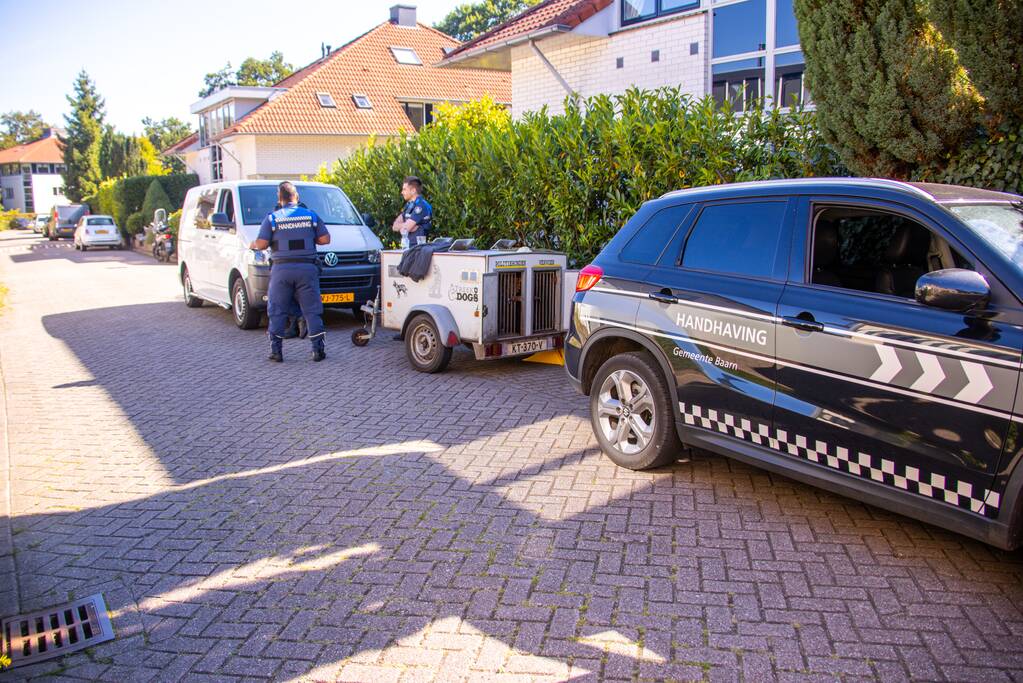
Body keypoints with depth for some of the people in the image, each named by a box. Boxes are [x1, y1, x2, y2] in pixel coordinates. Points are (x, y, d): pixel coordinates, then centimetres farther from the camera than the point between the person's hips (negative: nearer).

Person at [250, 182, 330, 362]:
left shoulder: (272, 218, 1)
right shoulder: (311, 215, 5)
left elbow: (262, 243, -5)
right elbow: (325, 239, 3)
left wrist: (253, 245, 17)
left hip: (281, 269, -1)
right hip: (307, 268, 1)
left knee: (277, 311, 8)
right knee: (312, 310, 5)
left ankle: (276, 351, 7)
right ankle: (318, 350, 3)